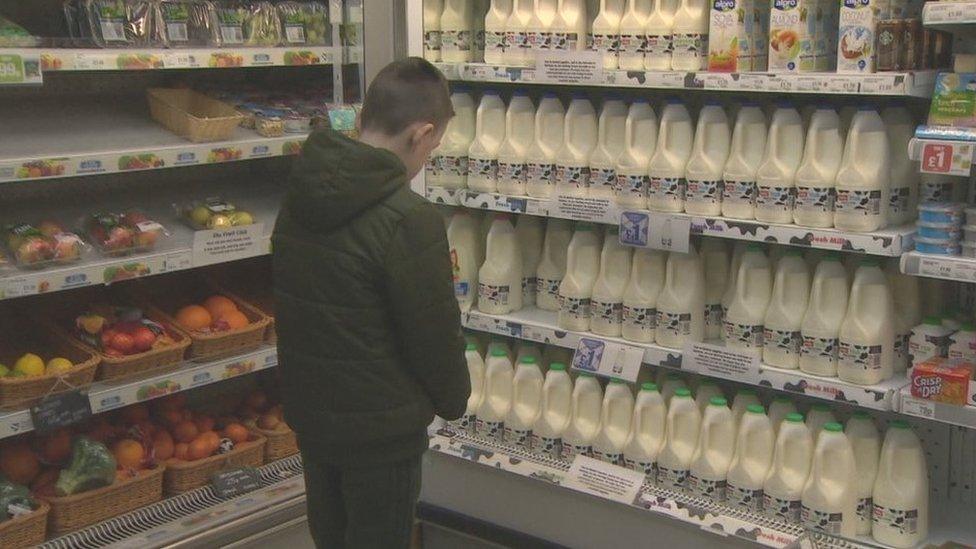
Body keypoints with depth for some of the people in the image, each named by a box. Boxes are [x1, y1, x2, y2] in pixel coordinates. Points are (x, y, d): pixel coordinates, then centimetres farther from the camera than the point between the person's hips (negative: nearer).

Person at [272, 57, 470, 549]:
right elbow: (435, 333, -18)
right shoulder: (409, 219, -26)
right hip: (380, 426, -7)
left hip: (307, 410, 7)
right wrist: (453, 399, 1)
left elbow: (299, 306, 7)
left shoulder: (300, 197, -2)